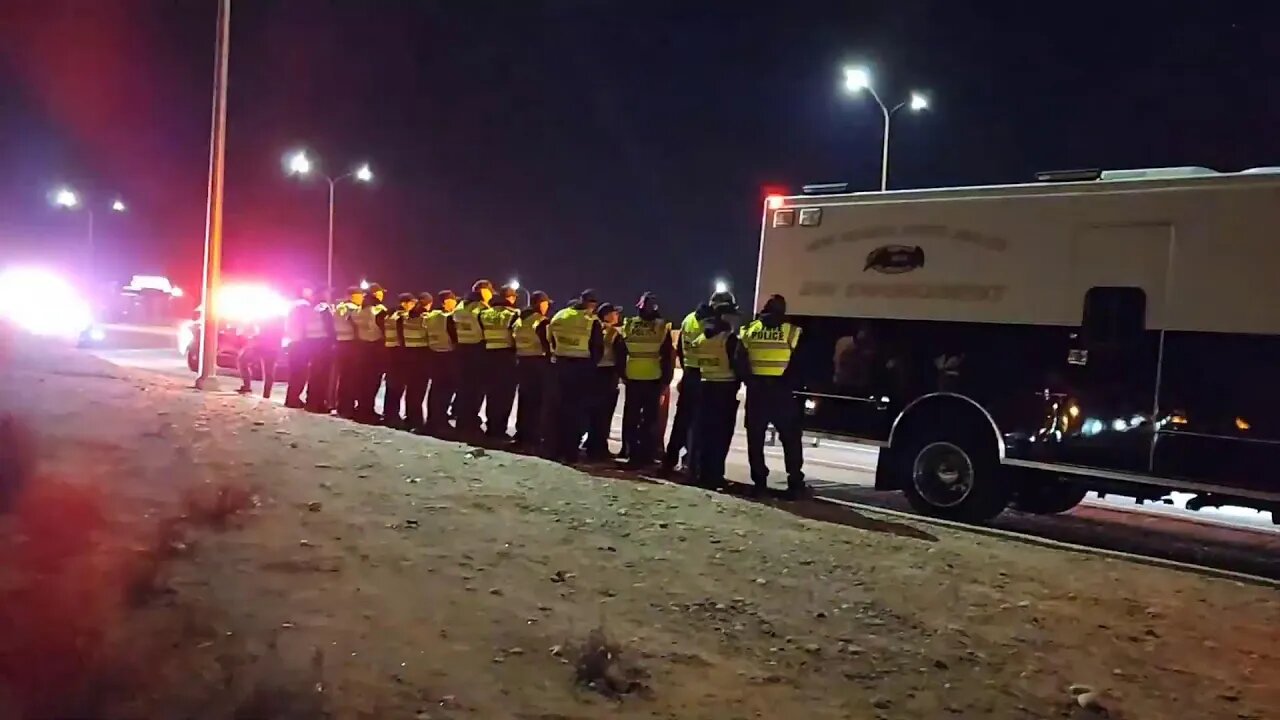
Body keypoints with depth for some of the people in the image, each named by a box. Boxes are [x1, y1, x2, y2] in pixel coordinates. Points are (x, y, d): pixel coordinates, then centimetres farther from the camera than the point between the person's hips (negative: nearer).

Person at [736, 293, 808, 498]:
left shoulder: (750, 329, 7)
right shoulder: (792, 331, 0)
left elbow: (739, 360, 1)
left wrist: (749, 380, 7)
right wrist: (790, 381, 8)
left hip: (756, 388, 2)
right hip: (781, 389, -2)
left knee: (755, 438, 10)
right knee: (790, 438, 5)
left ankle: (759, 481, 10)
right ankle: (795, 483, 1)